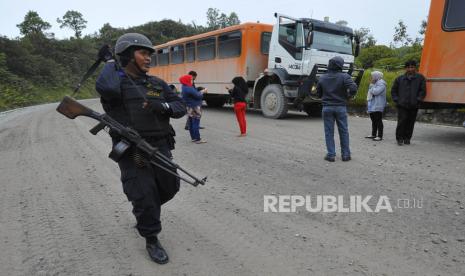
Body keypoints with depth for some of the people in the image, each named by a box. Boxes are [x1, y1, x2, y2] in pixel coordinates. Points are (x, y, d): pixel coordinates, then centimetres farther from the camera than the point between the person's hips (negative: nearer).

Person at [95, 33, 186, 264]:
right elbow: (106, 89, -28)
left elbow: (181, 107, 7)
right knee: (144, 195, -3)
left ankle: (143, 211, 47)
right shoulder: (114, 80, -2)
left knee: (169, 188, 15)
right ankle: (151, 241, 21)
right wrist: (110, 62, -10)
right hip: (132, 151, -5)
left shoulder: (157, 84, 12)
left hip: (160, 147, 5)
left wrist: (163, 106, -14)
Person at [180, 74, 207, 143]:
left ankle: (193, 138, 21)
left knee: (191, 124, 12)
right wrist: (202, 92, -2)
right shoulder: (189, 89, -23)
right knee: (196, 124, -6)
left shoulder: (184, 88, 8)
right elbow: (198, 96, -19)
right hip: (195, 108, -10)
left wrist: (200, 92, 1)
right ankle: (197, 139, -4)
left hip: (189, 108, 10)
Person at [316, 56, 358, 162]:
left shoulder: (322, 77, 2)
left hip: (327, 107, 1)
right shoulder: (344, 76, -8)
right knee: (344, 131, 9)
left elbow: (318, 93, 8)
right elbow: (353, 88, -20)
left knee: (329, 132, 6)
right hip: (341, 107, -1)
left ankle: (331, 155, 6)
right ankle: (346, 154, 15)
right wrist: (349, 96, -1)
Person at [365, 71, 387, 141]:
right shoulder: (375, 83, 20)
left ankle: (380, 136, -4)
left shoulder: (381, 83, -10)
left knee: (378, 121, -7)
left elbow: (376, 92, -24)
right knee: (373, 121, 14)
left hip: (377, 106, -10)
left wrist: (371, 86, -9)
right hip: (372, 106, 10)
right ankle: (373, 134, 21)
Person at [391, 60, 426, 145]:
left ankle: (407, 138, 16)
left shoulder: (420, 78, 6)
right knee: (401, 121, -9)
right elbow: (393, 91, 15)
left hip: (414, 106, 1)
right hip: (402, 105, 0)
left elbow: (423, 90, 5)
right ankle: (399, 138, 2)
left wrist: (418, 100, -5)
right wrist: (396, 100, 4)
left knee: (410, 123, 4)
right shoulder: (399, 79, 9)